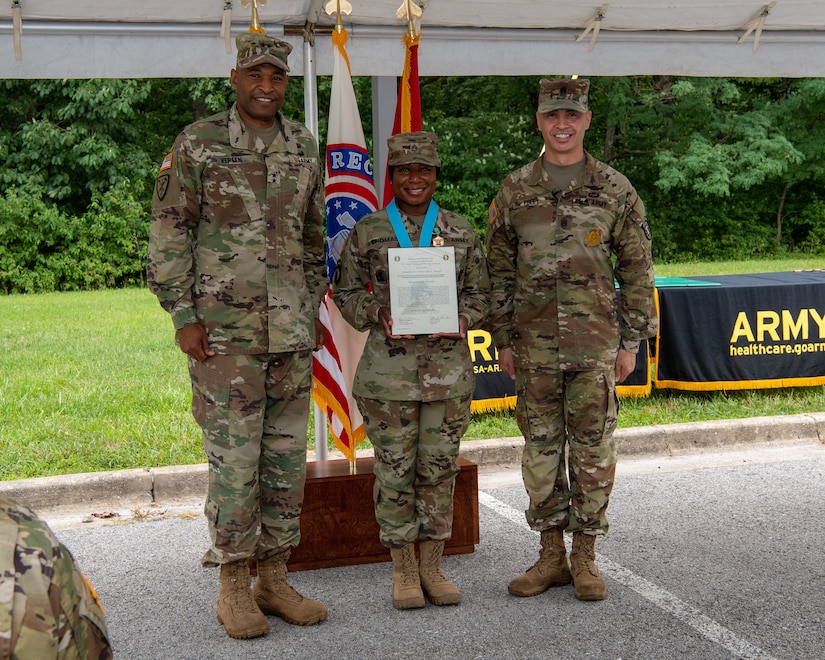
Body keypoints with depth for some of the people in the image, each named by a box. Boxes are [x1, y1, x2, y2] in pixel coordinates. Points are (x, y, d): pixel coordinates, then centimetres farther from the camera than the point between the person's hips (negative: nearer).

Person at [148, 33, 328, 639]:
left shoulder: (304, 146, 11)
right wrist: (183, 315, -9)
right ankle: (234, 588, 11)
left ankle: (275, 578, 20)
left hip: (293, 331, 5)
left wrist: (314, 307, 14)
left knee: (287, 453, 8)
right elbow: (167, 233, -3)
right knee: (233, 454, -1)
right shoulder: (197, 144, -2)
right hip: (224, 329, -4)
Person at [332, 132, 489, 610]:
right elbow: (346, 292, 7)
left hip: (449, 369, 2)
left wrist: (463, 320, -8)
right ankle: (404, 570, 17)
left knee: (440, 467, 7)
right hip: (389, 370, -2)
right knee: (395, 469, 3)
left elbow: (480, 292, 12)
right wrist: (377, 314, -11)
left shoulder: (462, 232, 8)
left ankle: (433, 566, 21)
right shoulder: (368, 232, 3)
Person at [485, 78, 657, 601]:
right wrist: (503, 340, 5)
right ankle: (552, 555, 19)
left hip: (597, 344, -1)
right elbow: (499, 272, 9)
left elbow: (637, 272, 4)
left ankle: (586, 557, 16)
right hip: (535, 346, 2)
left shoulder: (616, 190, 2)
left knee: (593, 450, 3)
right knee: (541, 449, 7)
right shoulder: (515, 190, 6)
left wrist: (631, 342, -1)